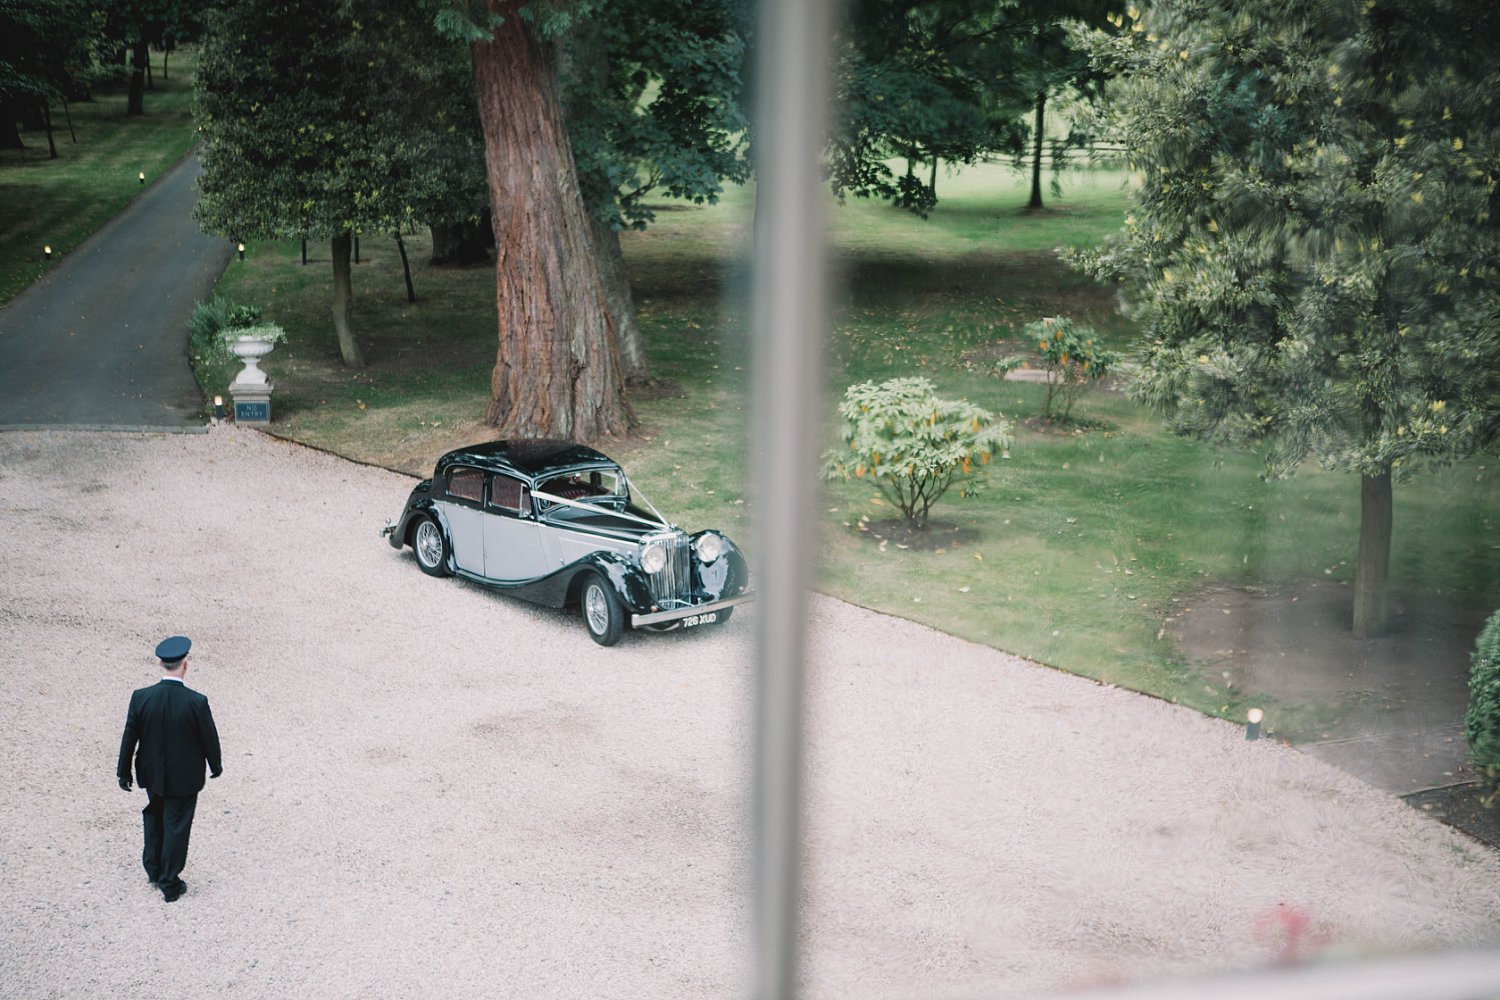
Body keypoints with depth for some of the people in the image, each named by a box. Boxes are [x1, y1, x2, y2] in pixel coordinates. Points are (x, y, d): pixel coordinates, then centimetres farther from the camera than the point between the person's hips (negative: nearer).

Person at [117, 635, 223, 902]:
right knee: (176, 827, 11)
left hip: (152, 774, 3)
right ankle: (170, 885, 21)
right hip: (184, 777, -3)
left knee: (154, 819, 27)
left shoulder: (141, 698, -16)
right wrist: (216, 765, 8)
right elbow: (209, 739, -11)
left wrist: (124, 772, 8)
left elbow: (129, 738, -6)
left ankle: (154, 869, 41)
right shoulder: (196, 702, -23)